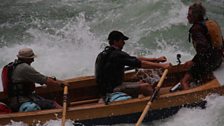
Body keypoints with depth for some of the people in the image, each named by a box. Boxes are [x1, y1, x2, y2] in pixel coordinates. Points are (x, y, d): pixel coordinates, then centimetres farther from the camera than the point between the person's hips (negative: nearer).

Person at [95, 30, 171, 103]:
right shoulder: (117, 55, -18)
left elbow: (136, 59, 14)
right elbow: (141, 64, -21)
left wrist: (156, 60, 12)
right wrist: (162, 66, -17)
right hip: (113, 89, -10)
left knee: (141, 83, 16)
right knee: (146, 87, -15)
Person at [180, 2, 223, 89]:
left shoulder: (196, 29, -16)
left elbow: (203, 48, -28)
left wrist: (193, 61, -18)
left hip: (207, 62, -10)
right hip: (218, 60, 10)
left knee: (184, 81, -13)